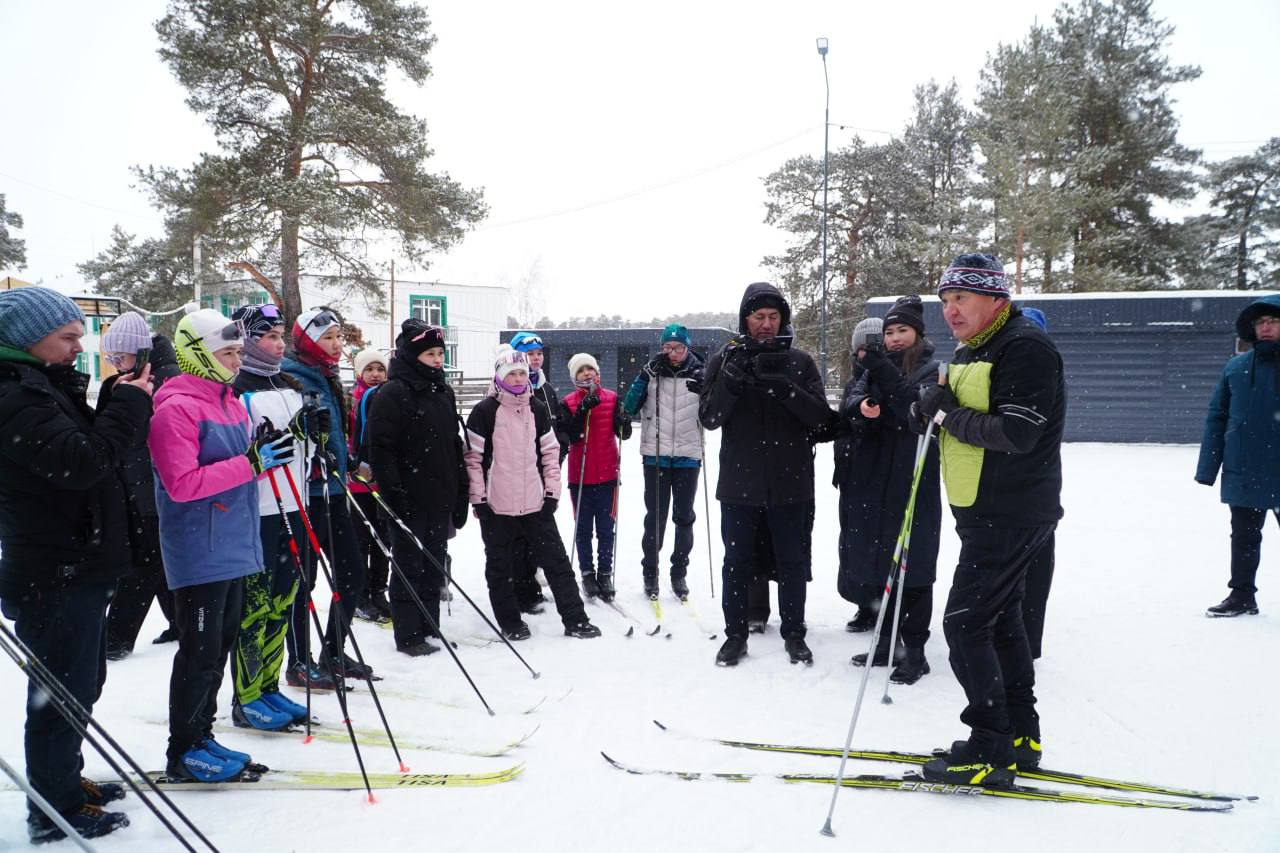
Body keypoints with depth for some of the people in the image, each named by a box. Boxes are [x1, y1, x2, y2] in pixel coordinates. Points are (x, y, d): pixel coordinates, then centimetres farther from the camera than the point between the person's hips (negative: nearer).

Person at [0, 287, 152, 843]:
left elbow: (97, 449, 15)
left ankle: (65, 780, 38)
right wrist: (129, 404, -18)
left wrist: (126, 402, 0)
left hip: (77, 566, 10)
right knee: (63, 691, 1)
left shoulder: (48, 386, 14)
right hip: (53, 574, -10)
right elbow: (82, 462, -28)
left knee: (82, 681, 22)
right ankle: (54, 810, 16)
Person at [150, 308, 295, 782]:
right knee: (200, 653, -1)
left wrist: (267, 453, 0)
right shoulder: (176, 408, -14)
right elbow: (183, 484, -22)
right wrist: (252, 462, -24)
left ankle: (201, 736, 27)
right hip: (199, 553, -9)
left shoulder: (230, 402, 14)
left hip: (234, 548, 9)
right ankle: (183, 752, 12)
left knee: (220, 646, 15)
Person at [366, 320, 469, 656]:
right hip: (409, 500, -7)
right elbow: (379, 449, -15)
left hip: (441, 499, 7)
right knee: (409, 568, 3)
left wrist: (461, 493, 14)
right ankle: (408, 636, 13)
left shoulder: (444, 392, 13)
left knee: (434, 566, 13)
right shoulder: (392, 394, -10)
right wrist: (394, 494, -19)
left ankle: (430, 629, 24)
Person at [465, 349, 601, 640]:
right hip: (496, 505, -3)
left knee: (556, 559, 5)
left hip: (535, 503, 3)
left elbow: (550, 452, 12)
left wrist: (552, 491, 6)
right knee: (499, 566, 7)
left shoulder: (537, 411, 8)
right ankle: (510, 622, 22)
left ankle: (575, 619, 12)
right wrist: (478, 498, -8)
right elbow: (473, 457, -5)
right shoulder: (484, 412, -5)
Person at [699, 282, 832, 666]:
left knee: (792, 561, 10)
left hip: (790, 482, 0)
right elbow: (710, 418, -5)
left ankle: (794, 633, 24)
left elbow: (821, 415, -6)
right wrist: (731, 380, -21)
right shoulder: (724, 360, 2)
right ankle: (735, 634, 22)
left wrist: (782, 387, -21)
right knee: (737, 561, 8)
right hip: (739, 481, 0)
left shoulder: (799, 362, 3)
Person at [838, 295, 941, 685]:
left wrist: (882, 370, -23)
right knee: (872, 563, 10)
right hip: (870, 480, 6)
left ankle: (914, 651, 5)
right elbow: (848, 404, 2)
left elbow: (917, 410, -17)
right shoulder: (874, 367, 14)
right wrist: (861, 406, -21)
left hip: (911, 482, -5)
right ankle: (886, 642, 23)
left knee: (910, 566, -3)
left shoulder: (931, 370, 0)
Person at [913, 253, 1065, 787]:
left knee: (965, 623, -9)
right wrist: (932, 412, -5)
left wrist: (948, 414, -15)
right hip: (984, 512, 10)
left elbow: (1016, 434, -25)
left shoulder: (1025, 347, -16)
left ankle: (991, 750, 0)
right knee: (1000, 620, 16)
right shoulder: (969, 351, 15)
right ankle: (1020, 737, 28)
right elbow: (965, 419, 16)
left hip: (1010, 515, -10)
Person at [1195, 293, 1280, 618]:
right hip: (1243, 474, 2)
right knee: (1244, 537, 13)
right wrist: (1208, 468, 0)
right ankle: (1242, 594, 24)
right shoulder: (1236, 367, 3)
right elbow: (1216, 418, 4)